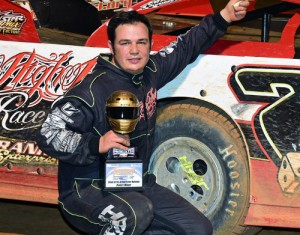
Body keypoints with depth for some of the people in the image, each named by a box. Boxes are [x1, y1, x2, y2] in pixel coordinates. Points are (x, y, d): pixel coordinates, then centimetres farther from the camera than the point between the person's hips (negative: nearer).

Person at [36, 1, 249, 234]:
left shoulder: (150, 72, 3)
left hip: (134, 184, 8)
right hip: (85, 189, -8)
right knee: (137, 212, -39)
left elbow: (185, 47, 22)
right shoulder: (93, 90, -20)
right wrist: (97, 144, -35)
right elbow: (48, 135, -22)